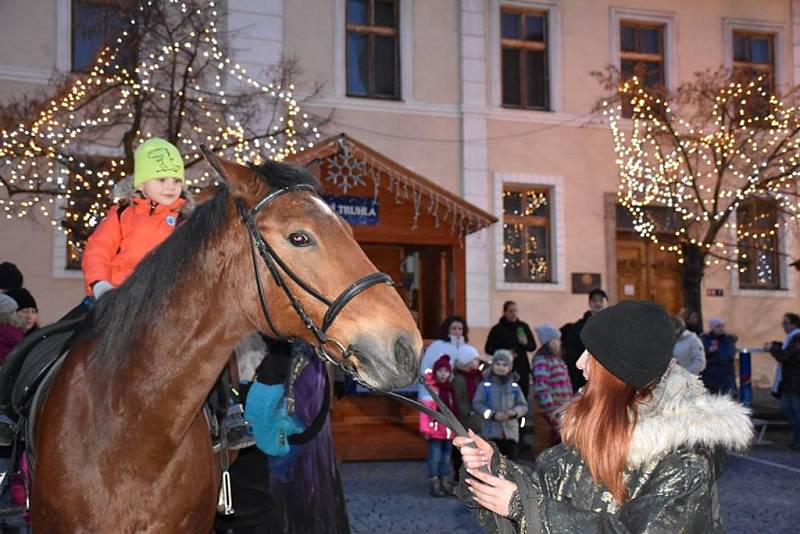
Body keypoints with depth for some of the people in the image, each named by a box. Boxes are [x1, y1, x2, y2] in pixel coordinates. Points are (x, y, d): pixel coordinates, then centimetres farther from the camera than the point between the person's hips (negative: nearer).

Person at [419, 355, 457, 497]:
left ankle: (446, 484, 21)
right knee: (435, 457, -5)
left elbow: (453, 410, 14)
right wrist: (425, 429, -17)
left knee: (446, 457, 13)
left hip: (449, 429, 6)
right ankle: (434, 484, 2)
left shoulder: (450, 389, 11)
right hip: (435, 428, -6)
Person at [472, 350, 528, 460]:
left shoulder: (514, 386, 6)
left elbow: (523, 405, 7)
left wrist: (515, 412, -14)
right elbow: (477, 404, -5)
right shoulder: (485, 385, -2)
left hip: (511, 432, 3)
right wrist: (493, 414, -16)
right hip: (491, 432, -3)